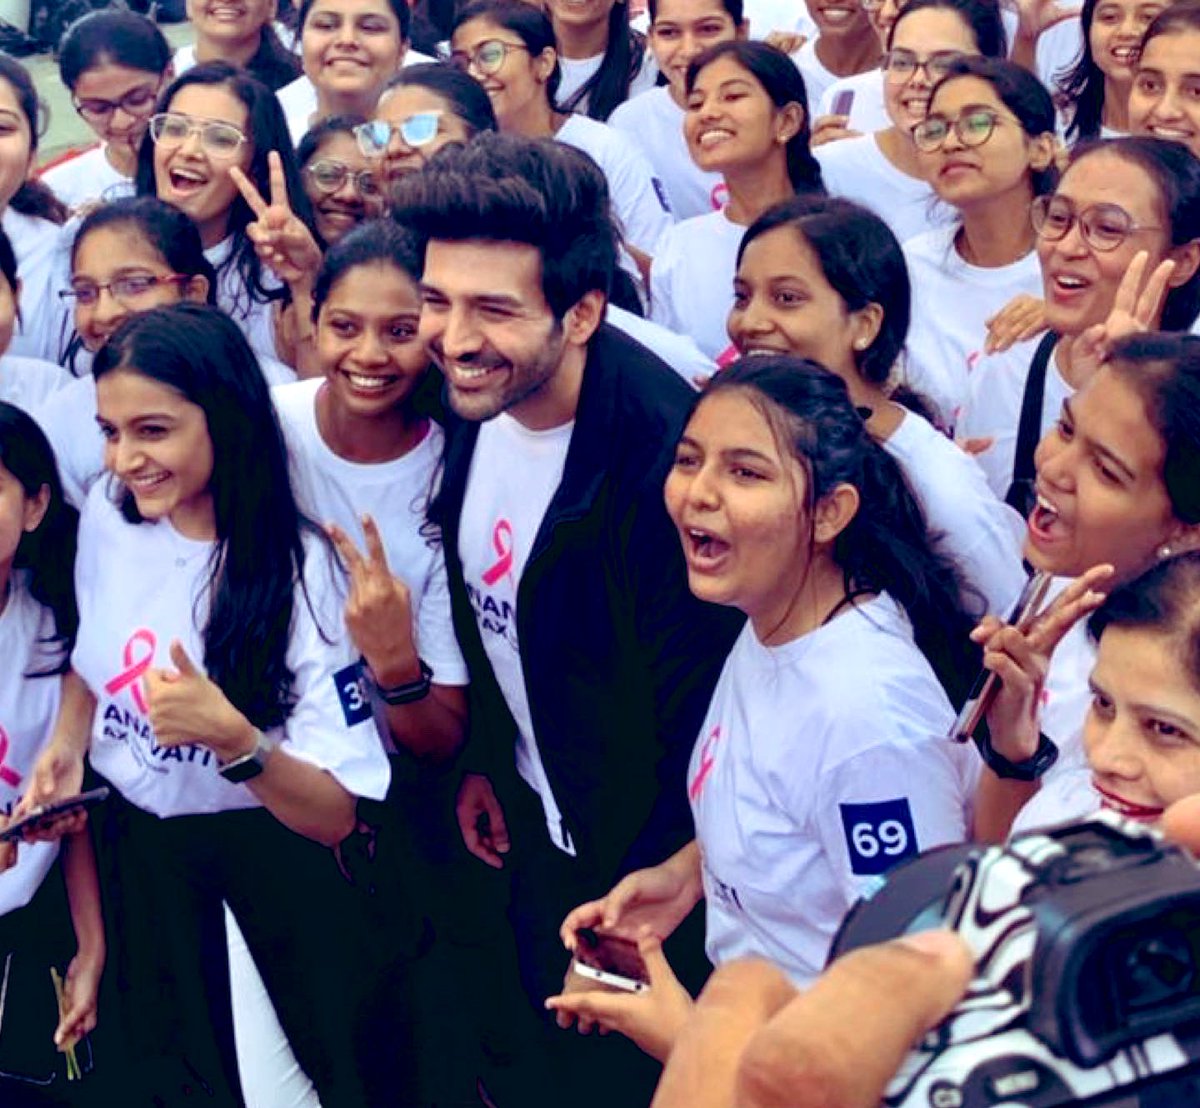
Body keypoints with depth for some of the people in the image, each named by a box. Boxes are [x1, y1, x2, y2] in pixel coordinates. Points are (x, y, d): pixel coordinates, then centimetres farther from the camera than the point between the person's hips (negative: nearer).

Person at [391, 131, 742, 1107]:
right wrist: (484, 760, 14)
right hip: (532, 830, 7)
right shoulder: (474, 402, -9)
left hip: (641, 853, -7)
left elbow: (691, 709, -24)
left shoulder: (663, 450, -32)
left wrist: (645, 893, -17)